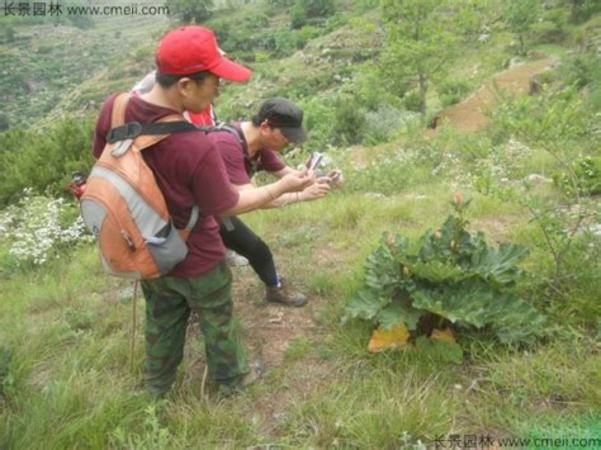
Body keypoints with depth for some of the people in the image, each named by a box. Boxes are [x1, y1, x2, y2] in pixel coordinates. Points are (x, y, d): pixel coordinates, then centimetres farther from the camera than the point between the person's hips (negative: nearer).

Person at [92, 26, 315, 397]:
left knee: (161, 321, 30)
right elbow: (228, 206, -21)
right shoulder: (195, 148, -38)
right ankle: (231, 379, 49)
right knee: (217, 321, 23)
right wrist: (284, 186, -10)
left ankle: (158, 384, 54)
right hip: (196, 260, -5)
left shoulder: (113, 109, -18)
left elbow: (102, 160, 2)